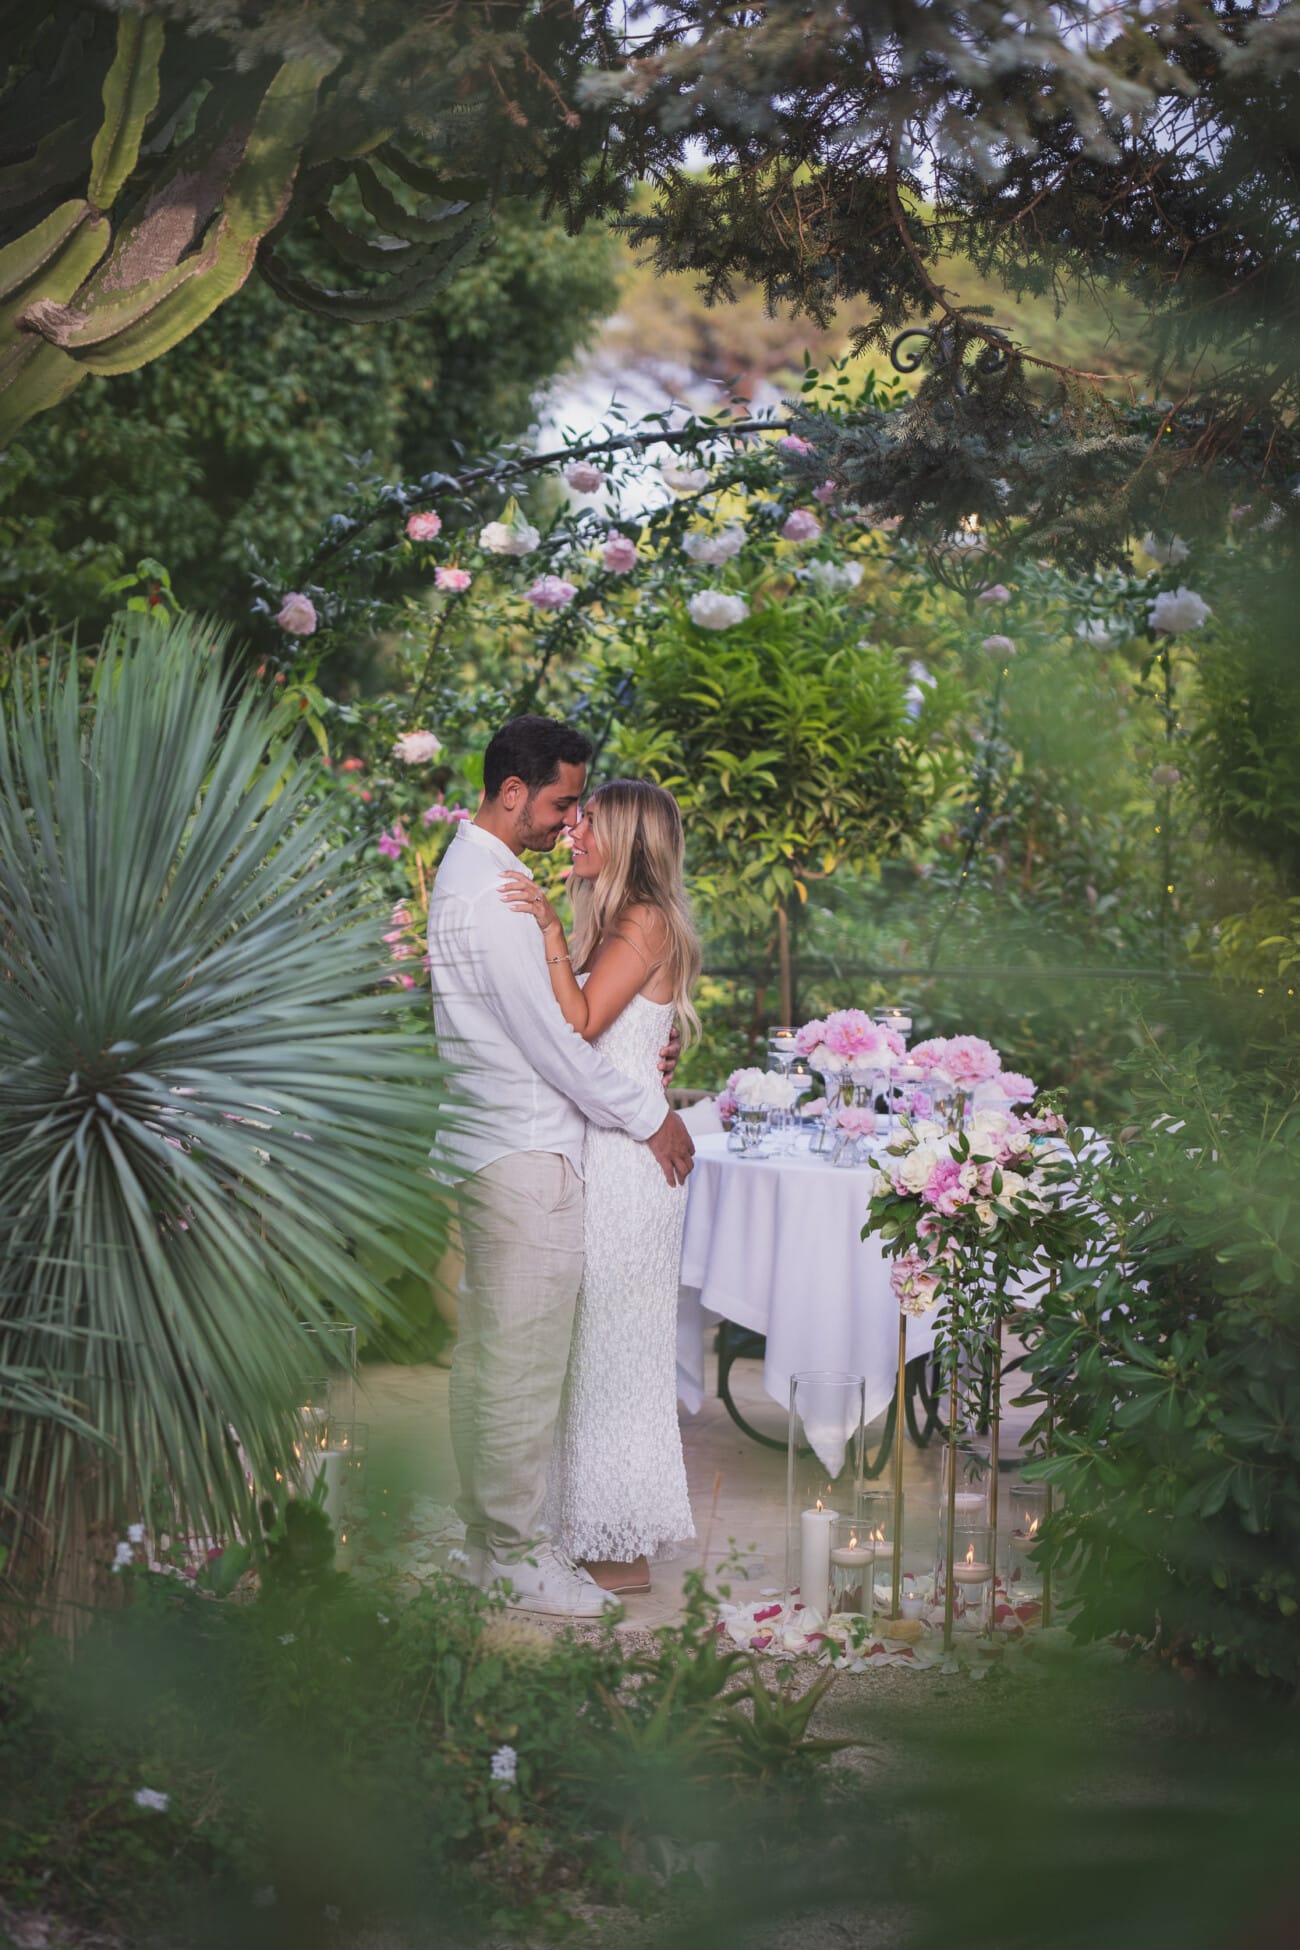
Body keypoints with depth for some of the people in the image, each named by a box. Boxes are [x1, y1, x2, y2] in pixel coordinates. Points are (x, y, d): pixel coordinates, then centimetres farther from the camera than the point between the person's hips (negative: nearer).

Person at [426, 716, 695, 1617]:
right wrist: (650, 1114, -8)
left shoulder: (467, 870, 14)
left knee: (487, 1357, 16)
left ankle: (490, 1537, 25)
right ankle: (516, 1557, 5)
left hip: (483, 1145, 11)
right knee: (524, 1364, -3)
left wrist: (633, 1061, 12)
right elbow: (548, 1036, -19)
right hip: (527, 1154, -11)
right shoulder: (494, 894, -19)